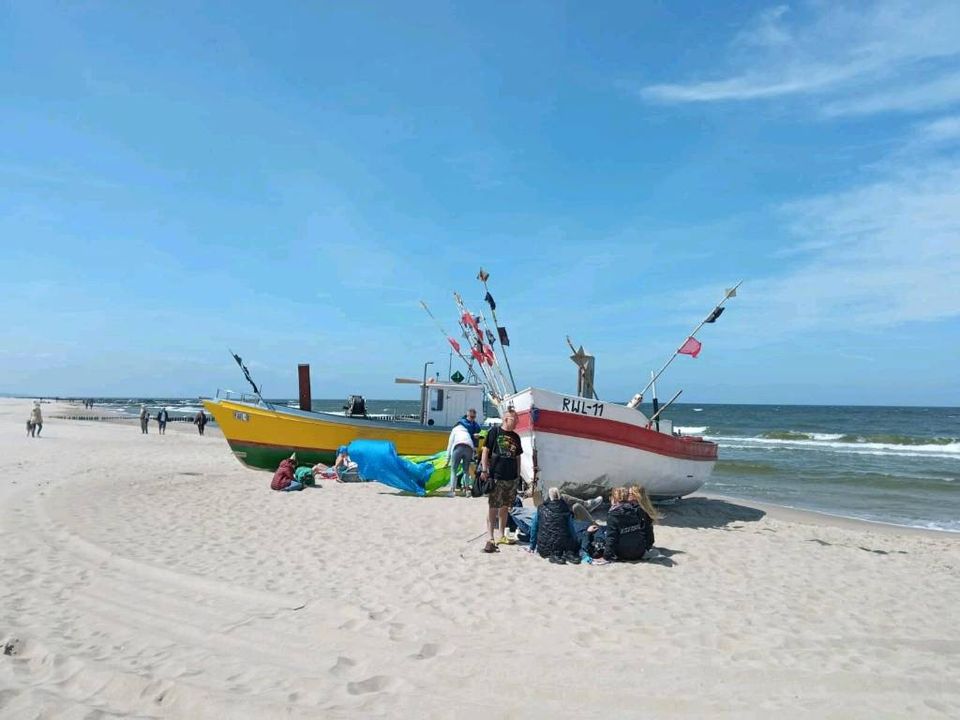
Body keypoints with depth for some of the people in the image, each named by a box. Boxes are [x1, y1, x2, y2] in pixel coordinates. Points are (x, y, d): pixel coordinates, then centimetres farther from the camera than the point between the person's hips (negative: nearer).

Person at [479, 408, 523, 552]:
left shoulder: (515, 437, 14)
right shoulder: (494, 432, -3)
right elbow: (486, 451, -5)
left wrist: (518, 474, 16)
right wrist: (484, 470, -11)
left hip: (512, 478, 6)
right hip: (496, 477, -6)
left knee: (505, 507, 13)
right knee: (492, 507, -6)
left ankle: (502, 536, 23)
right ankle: (490, 539, -5)